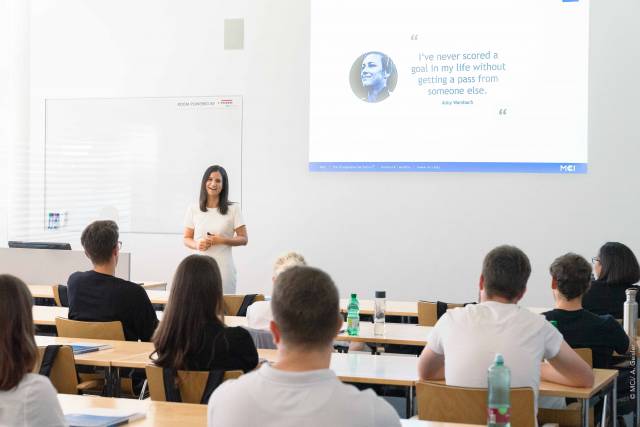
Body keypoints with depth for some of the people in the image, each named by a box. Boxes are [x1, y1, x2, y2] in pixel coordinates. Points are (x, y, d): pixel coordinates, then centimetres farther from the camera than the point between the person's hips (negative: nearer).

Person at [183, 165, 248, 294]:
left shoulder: (233, 209, 2)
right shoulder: (193, 209, 8)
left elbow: (243, 239, 4)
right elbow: (187, 239, 13)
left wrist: (221, 240, -11)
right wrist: (197, 245, -8)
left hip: (223, 268, -1)